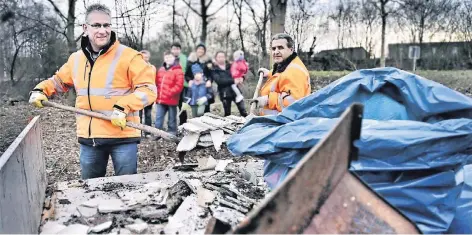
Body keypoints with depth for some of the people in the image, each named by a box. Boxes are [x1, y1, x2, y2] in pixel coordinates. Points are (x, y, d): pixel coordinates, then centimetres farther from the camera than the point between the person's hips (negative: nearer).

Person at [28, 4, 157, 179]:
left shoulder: (128, 56, -9)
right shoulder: (76, 59, 10)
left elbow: (148, 89, -13)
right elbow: (59, 80, 28)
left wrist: (123, 107, -24)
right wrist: (40, 90, 10)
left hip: (123, 136, -5)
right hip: (88, 138, 5)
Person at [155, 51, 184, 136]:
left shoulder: (178, 70, -7)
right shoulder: (161, 69, 14)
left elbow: (179, 85, -14)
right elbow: (157, 83, 20)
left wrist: (169, 93, -17)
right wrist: (158, 93, 7)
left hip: (171, 99, -6)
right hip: (160, 99, 6)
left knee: (172, 119, 6)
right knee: (158, 118, 7)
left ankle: (172, 135, 16)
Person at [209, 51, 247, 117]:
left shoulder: (230, 66, 12)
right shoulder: (214, 70, 1)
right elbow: (219, 80, -15)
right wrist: (233, 80, -20)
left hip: (235, 91, 3)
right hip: (225, 93, -2)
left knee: (243, 111, -1)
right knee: (227, 113, 7)